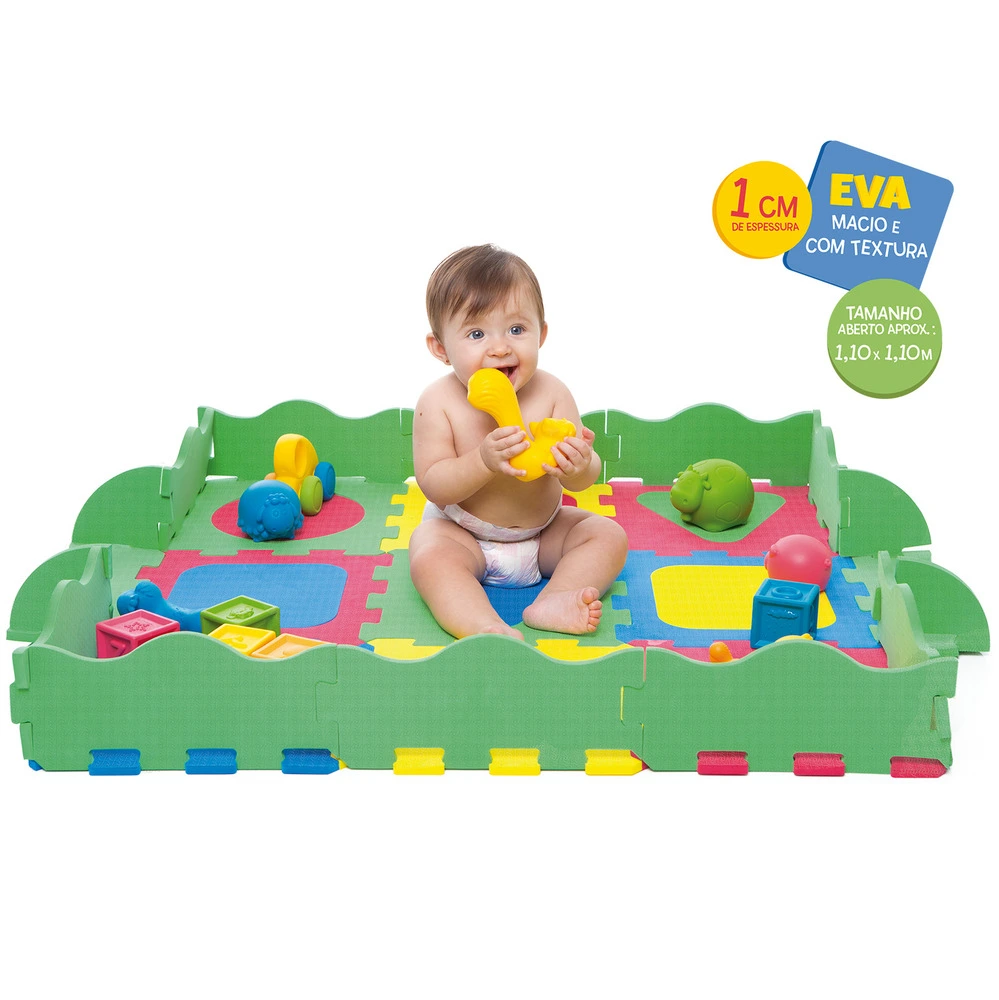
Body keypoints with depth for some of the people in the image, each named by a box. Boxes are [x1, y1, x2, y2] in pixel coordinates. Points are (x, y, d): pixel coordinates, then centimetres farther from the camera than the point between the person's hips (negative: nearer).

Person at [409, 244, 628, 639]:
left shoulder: (550, 394, -13)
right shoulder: (439, 402, -17)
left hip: (543, 531, 3)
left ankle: (552, 603, -32)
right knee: (429, 557, -32)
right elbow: (434, 486, -21)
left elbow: (587, 476, -15)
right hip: (461, 534, -3)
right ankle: (490, 631, -51)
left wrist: (578, 466, -41)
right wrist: (484, 461, -38)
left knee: (609, 534, -12)